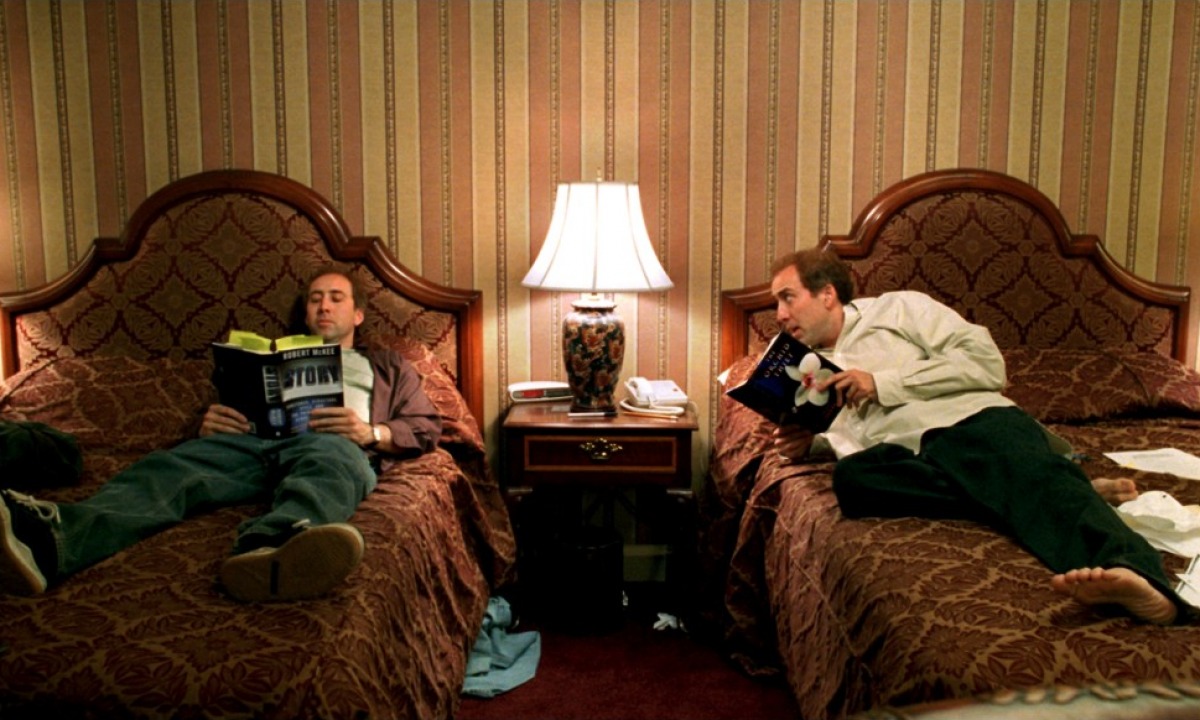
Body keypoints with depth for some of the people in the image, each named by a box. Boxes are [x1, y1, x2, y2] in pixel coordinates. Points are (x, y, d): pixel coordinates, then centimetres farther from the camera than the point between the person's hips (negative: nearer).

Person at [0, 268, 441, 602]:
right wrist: (210, 424, 3)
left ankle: (269, 550, -76)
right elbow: (230, 404, 30)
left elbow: (427, 429, 20)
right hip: (253, 439, 3)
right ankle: (48, 539, -61)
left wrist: (372, 432, -2)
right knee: (169, 467, -31)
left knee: (331, 460, -42)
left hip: (332, 444, -2)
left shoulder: (387, 366, 36)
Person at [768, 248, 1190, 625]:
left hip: (980, 422, -2)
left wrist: (883, 383, -1)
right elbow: (846, 441, 29)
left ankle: (1137, 577, -59)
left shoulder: (895, 308, 16)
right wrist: (810, 442, 6)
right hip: (918, 456, 3)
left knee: (1026, 474, -35)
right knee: (851, 477, -31)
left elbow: (986, 362, 4)